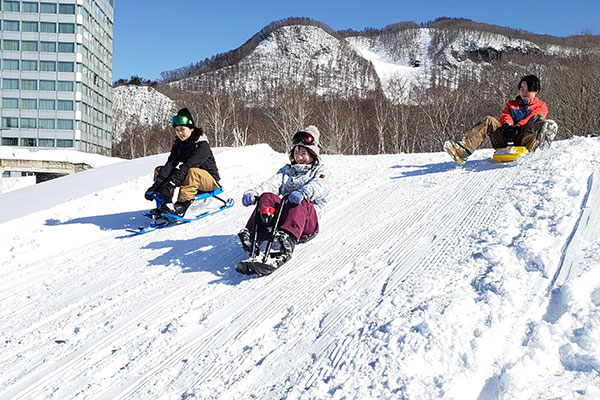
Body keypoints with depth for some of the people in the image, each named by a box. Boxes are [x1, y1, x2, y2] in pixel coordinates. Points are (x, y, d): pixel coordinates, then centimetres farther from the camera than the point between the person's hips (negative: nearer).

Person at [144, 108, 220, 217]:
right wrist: (156, 185, -26)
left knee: (193, 171, -39)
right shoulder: (178, 143, 1)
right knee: (159, 170, -4)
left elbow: (187, 166, -32)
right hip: (187, 179, 7)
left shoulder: (202, 145, -20)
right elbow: (170, 164, -12)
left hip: (210, 180, -7)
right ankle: (165, 203, -23)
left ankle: (180, 207, -46)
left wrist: (171, 185, -42)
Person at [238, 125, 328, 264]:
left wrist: (303, 193, -36)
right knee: (267, 197, -25)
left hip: (307, 222, -3)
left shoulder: (318, 172, 16)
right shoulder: (287, 170, 29)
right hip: (282, 215, 3)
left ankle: (288, 239, -64)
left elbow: (319, 186, -11)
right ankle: (251, 233, -43)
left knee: (300, 204, -37)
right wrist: (255, 192, -16)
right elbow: (273, 183, 7)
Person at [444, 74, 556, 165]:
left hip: (524, 142, -3)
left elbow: (528, 121, -2)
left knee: (537, 117, -27)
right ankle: (464, 150, -39)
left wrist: (518, 128, -20)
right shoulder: (511, 104, 31)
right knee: (489, 121, -17)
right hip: (506, 143, 4)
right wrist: (507, 126, -12)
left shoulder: (541, 106, 18)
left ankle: (544, 135, -68)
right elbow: (505, 117, 12)